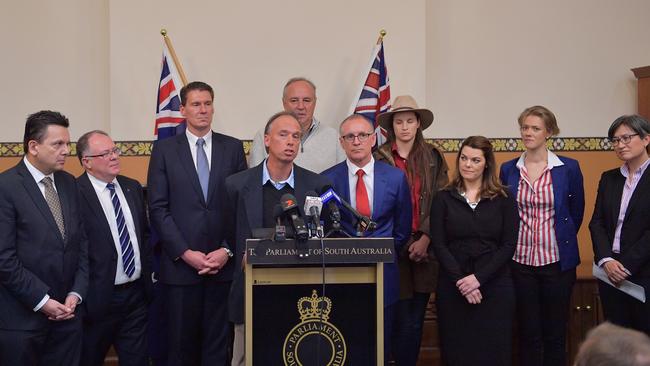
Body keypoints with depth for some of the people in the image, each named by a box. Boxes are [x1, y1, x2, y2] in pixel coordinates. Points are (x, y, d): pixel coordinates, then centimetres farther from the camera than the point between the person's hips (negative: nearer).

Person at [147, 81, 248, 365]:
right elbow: (158, 209, 0)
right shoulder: (164, 150, 5)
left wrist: (227, 251, -6)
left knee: (218, 343, 5)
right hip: (180, 264, -1)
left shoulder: (233, 148, 8)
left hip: (224, 264, 1)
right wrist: (185, 253, -9)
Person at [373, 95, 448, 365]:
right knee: (403, 320, -4)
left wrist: (425, 238, -8)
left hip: (424, 248, 2)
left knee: (416, 321, 7)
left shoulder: (433, 157, 7)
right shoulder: (380, 158, 0)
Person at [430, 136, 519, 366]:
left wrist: (478, 278, -12)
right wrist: (460, 281, -13)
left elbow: (508, 246, -1)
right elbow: (438, 245, -1)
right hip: (453, 287, 0)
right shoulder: (443, 199, 6)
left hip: (495, 286, 0)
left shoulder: (503, 199, 5)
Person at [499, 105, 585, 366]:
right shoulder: (508, 170, 3)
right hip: (520, 261, 1)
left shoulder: (568, 168, -3)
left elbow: (576, 213, 8)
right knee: (528, 334, 7)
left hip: (556, 261, -1)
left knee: (555, 334, 7)